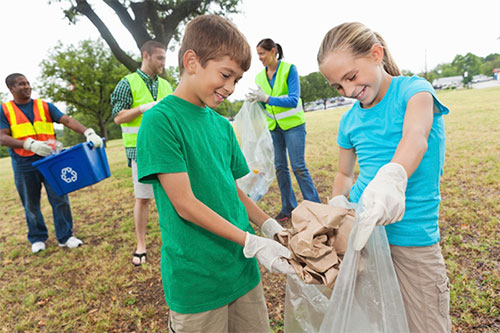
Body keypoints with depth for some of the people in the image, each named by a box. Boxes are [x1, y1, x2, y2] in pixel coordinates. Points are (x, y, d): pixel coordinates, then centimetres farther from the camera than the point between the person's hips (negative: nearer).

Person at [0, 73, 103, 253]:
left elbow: (67, 120, -5)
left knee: (60, 199, -1)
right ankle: (37, 238, 27)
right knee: (31, 205, 10)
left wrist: (88, 132, -23)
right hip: (24, 165, -1)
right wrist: (30, 144, -24)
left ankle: (65, 236, 11)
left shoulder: (44, 106, 8)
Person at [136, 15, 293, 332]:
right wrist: (251, 243, -19)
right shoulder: (160, 120, -14)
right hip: (197, 281, -6)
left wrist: (269, 225, -2)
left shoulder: (222, 125, 7)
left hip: (242, 269, 6)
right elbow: (185, 204, -18)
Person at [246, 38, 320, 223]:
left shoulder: (289, 69, -9)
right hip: (273, 126, 5)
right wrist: (256, 100, -10)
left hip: (293, 124, -5)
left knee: (298, 166, -6)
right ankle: (288, 208, 18)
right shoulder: (260, 76, 7)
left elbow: (293, 100, -18)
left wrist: (267, 98, -28)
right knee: (280, 167, 6)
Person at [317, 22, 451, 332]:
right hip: (361, 227, 4)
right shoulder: (350, 120, 6)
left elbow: (415, 139, -28)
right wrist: (338, 202, -5)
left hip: (411, 239, -4)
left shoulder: (414, 89, -8)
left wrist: (393, 176, -49)